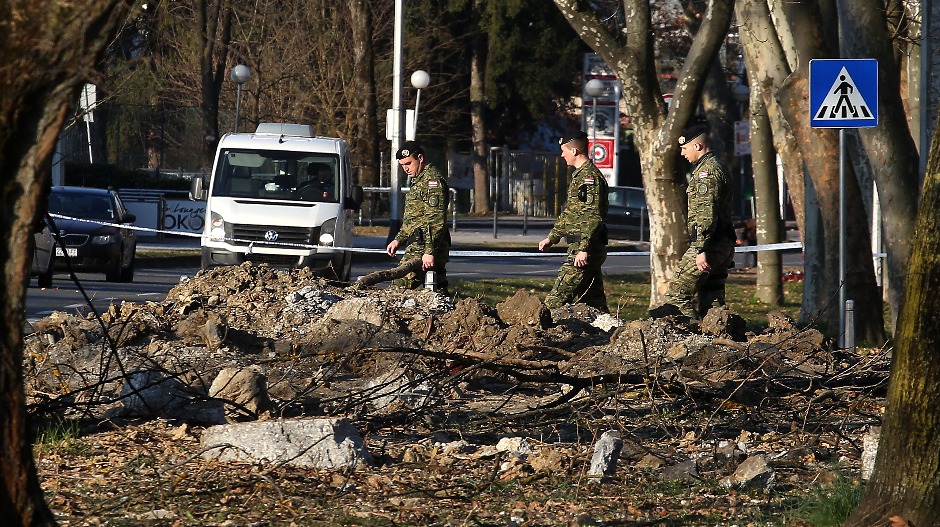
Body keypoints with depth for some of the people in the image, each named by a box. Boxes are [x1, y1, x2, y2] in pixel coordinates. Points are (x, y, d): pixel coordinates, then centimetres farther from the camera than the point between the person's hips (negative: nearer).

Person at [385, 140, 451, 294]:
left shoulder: (433, 181, -10)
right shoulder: (419, 181, 23)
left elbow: (436, 220, -19)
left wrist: (429, 251, -23)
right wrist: (399, 240, 23)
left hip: (423, 248, -10)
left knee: (399, 288, -16)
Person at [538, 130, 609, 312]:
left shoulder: (589, 177, -14)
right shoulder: (580, 175, 19)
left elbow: (593, 217, -22)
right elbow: (568, 213, 30)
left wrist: (584, 249, -26)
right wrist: (552, 237, 31)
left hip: (584, 250, -11)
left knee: (557, 299, -12)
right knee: (594, 299, 9)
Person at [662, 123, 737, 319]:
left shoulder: (706, 171, -12)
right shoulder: (719, 167, 21)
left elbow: (706, 213, -21)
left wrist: (701, 250, -26)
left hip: (709, 244, -10)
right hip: (724, 244, 10)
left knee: (677, 295, -10)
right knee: (712, 301, 10)